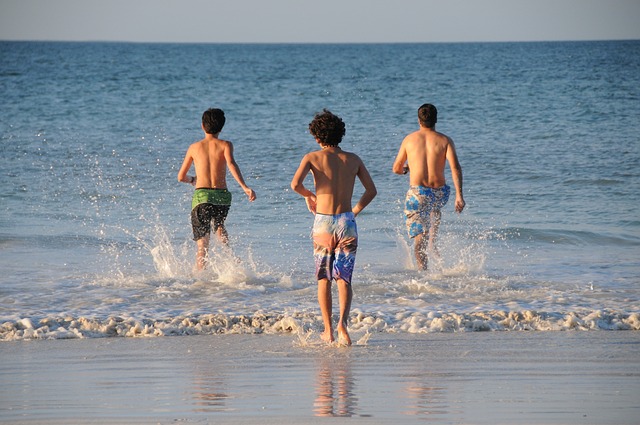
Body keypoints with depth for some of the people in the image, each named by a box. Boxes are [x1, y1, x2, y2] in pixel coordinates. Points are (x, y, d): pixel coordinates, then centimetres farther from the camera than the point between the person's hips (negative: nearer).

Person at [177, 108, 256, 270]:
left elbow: (181, 177, 20)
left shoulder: (194, 147, 14)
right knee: (219, 226, 31)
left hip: (201, 196, -1)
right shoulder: (225, 145, 7)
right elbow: (231, 164, -14)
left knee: (202, 245, 0)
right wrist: (245, 187, -21)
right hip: (222, 196, 1)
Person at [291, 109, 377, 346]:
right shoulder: (353, 159, 7)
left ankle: (328, 330, 12)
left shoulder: (313, 158, 0)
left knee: (323, 279, 12)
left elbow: (295, 184, -15)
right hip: (347, 223, 1)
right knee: (344, 279, 2)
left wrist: (309, 195, 6)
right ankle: (343, 320, -22)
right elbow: (371, 191, 9)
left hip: (323, 222, -1)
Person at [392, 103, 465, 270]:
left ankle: (423, 271, -14)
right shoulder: (445, 140, 1)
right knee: (435, 208, 40)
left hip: (417, 193, -2)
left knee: (419, 238, 1)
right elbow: (455, 167, -12)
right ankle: (432, 242, 32)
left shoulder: (409, 139, 3)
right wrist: (459, 194, -15)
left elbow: (396, 169, 12)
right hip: (439, 193, 2)